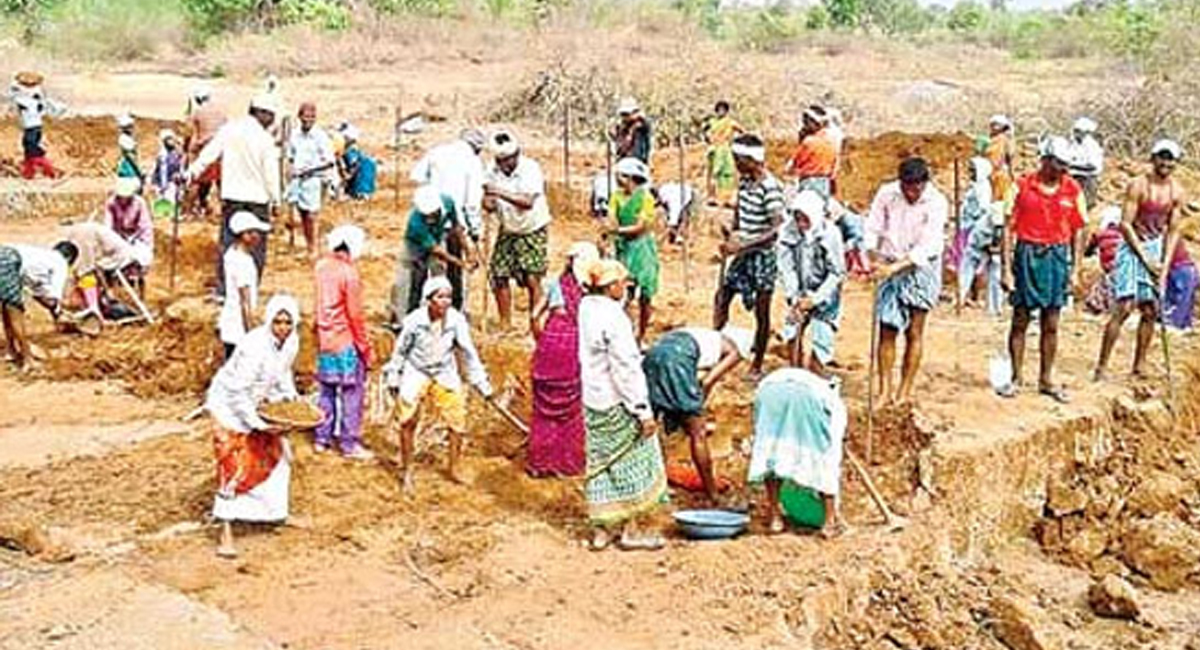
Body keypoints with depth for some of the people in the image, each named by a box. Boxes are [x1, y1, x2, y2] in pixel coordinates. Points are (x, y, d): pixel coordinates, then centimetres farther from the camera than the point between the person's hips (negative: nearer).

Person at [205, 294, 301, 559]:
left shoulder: (291, 342, -11)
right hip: (230, 404, -8)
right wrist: (259, 424, -30)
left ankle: (273, 511, 38)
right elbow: (238, 392, -30)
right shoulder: (255, 346, -34)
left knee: (276, 453, 17)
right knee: (234, 465, -11)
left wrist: (291, 397, -2)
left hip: (258, 403, 8)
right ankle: (226, 533, -7)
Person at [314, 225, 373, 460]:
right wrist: (365, 348, -9)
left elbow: (320, 306, 10)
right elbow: (356, 315, -16)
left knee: (327, 390, 16)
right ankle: (350, 444, 6)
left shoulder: (322, 266, 3)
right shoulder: (349, 273, -18)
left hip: (325, 341, 7)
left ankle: (322, 438, 23)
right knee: (352, 393, 2)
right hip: (346, 343, -7)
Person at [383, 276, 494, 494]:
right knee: (407, 422, 0)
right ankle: (406, 471, 19)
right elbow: (400, 350, -4)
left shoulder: (456, 320, -17)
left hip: (445, 374, 2)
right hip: (416, 372, -2)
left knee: (458, 422, 1)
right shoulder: (414, 320, -20)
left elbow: (469, 352, -8)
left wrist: (482, 383, -7)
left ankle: (453, 468, 22)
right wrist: (393, 379, 5)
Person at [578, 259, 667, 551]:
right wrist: (643, 410, -17)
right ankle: (630, 532, 15)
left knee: (601, 464, 15)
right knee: (632, 465, 6)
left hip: (593, 400, 8)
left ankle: (600, 530, 21)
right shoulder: (613, 317, -23)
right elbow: (626, 369, -22)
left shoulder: (587, 307, 1)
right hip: (617, 403, -8)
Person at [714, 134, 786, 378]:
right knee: (722, 296, 12)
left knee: (761, 311, 3)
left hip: (763, 255, -8)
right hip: (743, 254, 8)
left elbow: (777, 229, -26)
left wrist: (742, 245, -27)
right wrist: (731, 230, -1)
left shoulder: (770, 188, -22)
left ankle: (757, 365, 14)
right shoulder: (744, 180, 3)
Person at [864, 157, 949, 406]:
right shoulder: (886, 194, -7)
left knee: (914, 332, 2)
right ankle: (884, 390, 4)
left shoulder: (937, 203, -15)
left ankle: (905, 392, 8)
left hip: (921, 268, -2)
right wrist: (874, 259, -21)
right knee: (886, 331, 0)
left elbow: (926, 248, -21)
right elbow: (872, 230, -4)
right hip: (889, 267, 2)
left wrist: (895, 267, -29)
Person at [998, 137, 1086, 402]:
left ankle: (1046, 380, 18)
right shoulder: (1023, 186, -5)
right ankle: (1015, 378, 15)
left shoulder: (1073, 190, 2)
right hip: (1027, 254, -2)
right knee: (1020, 320, 4)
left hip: (1057, 257, 2)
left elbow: (1078, 231, 7)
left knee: (1051, 325, 7)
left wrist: (1075, 269, 3)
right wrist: (1007, 268, -7)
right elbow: (1009, 228, -3)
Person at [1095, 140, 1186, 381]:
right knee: (1124, 307, -13)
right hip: (1133, 247, -5)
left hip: (1157, 248, 5)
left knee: (1151, 311, 6)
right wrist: (1145, 259, -14)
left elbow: (1173, 230, 8)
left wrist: (1164, 265, -1)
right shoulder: (1138, 186, -13)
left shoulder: (1176, 192, 2)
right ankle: (1102, 366, -9)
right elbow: (1126, 224, -13)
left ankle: (1139, 365, 16)